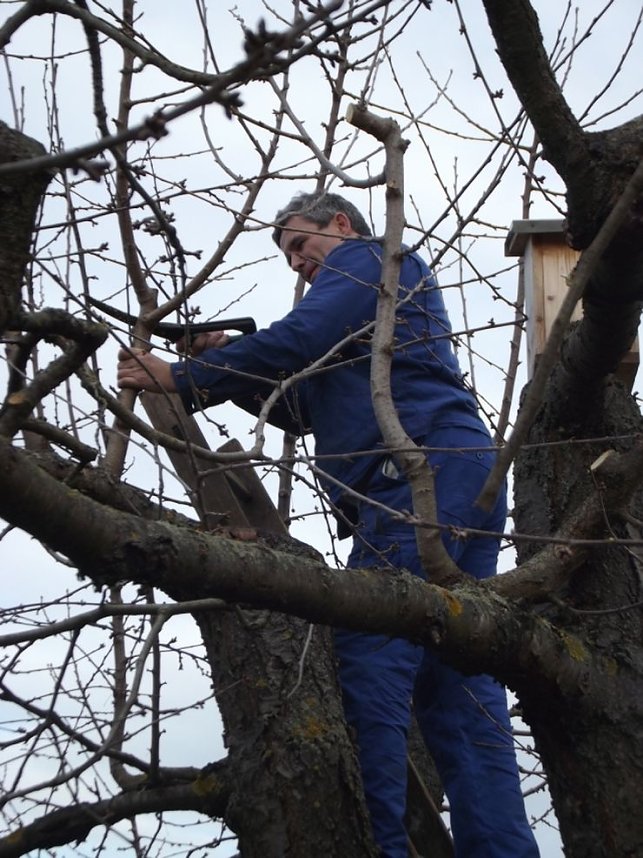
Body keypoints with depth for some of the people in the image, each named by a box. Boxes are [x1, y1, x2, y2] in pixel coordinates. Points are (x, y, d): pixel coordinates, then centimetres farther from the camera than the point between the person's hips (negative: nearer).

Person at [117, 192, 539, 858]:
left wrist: (184, 378, -3)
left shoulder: (367, 257, 8)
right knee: (455, 684, 3)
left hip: (422, 473, -10)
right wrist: (227, 367, 17)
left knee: (367, 661, -16)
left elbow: (297, 341, -9)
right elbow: (302, 410, 30)